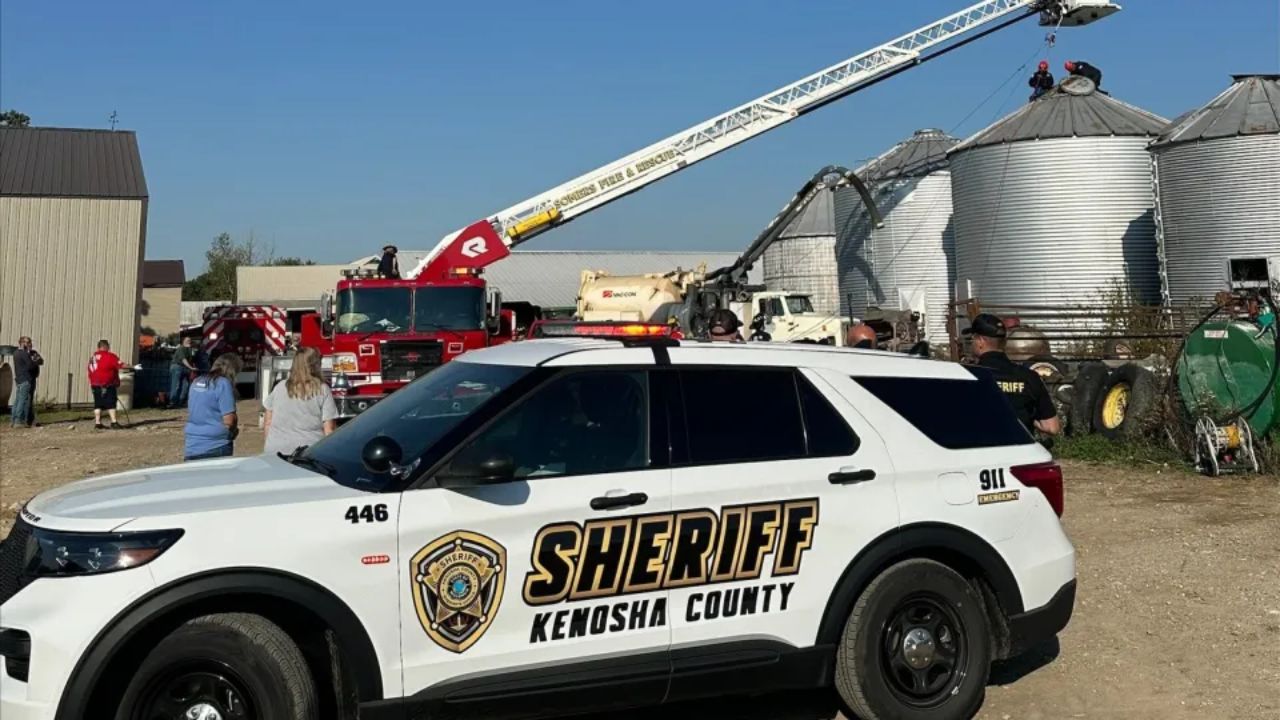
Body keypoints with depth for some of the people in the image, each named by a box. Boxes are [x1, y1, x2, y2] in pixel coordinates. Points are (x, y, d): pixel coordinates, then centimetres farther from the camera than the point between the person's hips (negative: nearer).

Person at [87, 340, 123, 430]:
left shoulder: (92, 358, 15)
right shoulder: (110, 356, -7)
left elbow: (90, 373, 17)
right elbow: (119, 365, -15)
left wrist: (91, 385, 21)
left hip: (95, 385, 7)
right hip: (107, 385, -7)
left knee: (98, 404, 10)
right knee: (111, 404, -5)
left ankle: (97, 423, 11)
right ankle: (114, 422, -9)